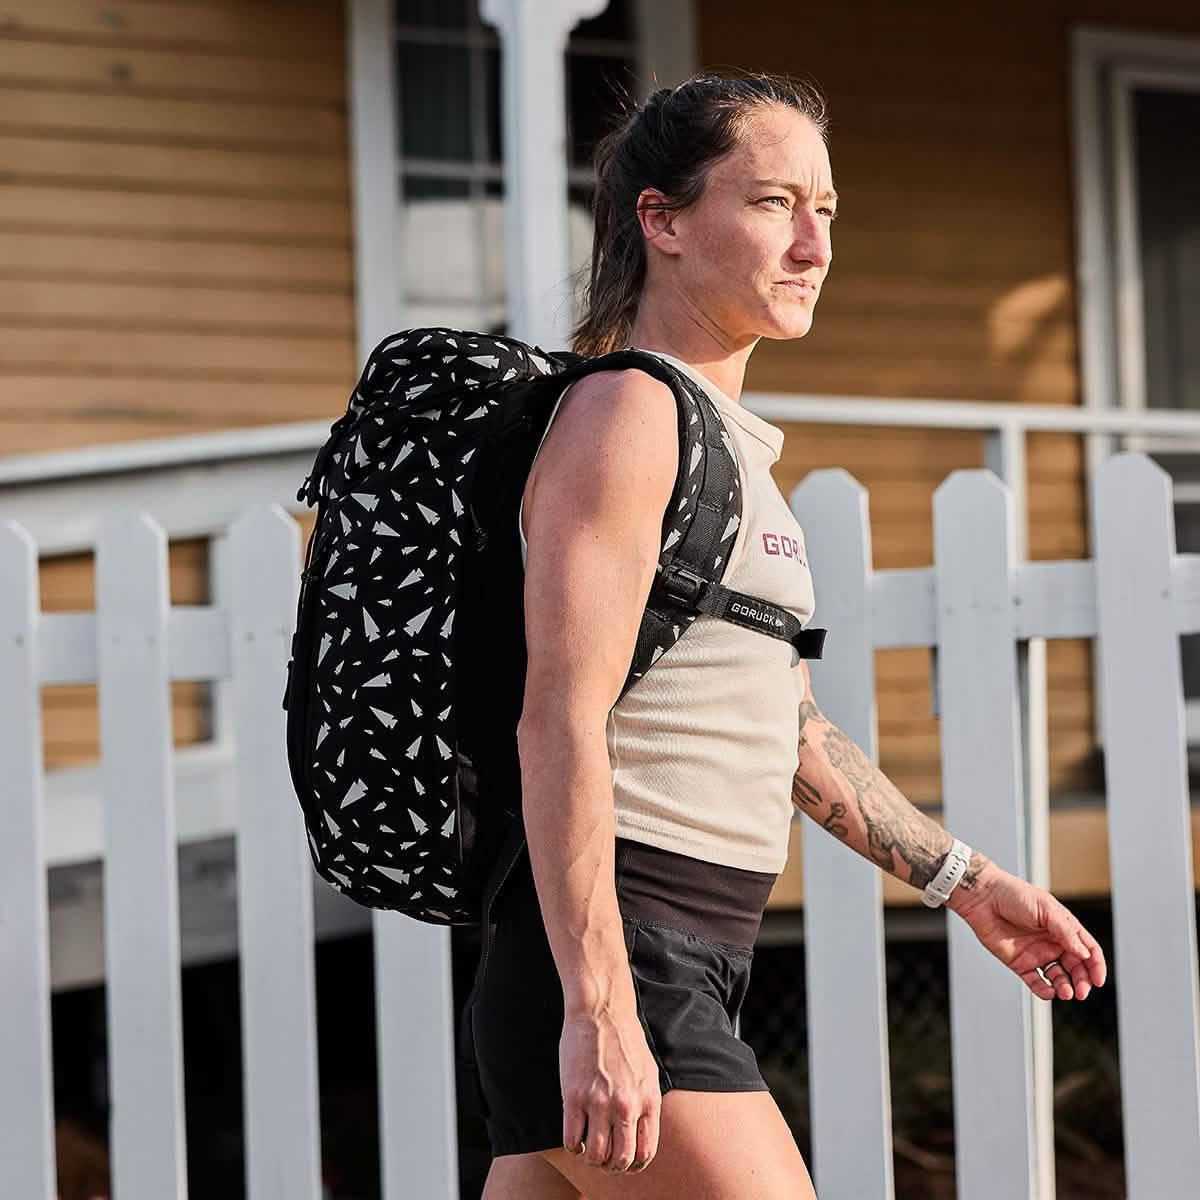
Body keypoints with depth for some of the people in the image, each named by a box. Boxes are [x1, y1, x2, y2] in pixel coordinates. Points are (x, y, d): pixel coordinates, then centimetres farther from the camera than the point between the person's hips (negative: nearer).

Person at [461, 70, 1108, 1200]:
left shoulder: (728, 440, 20)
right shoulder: (624, 411, -9)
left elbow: (783, 725, 27)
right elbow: (559, 721, -18)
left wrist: (965, 879, 29)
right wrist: (598, 1009, -24)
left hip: (689, 967, 9)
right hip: (613, 969, -9)